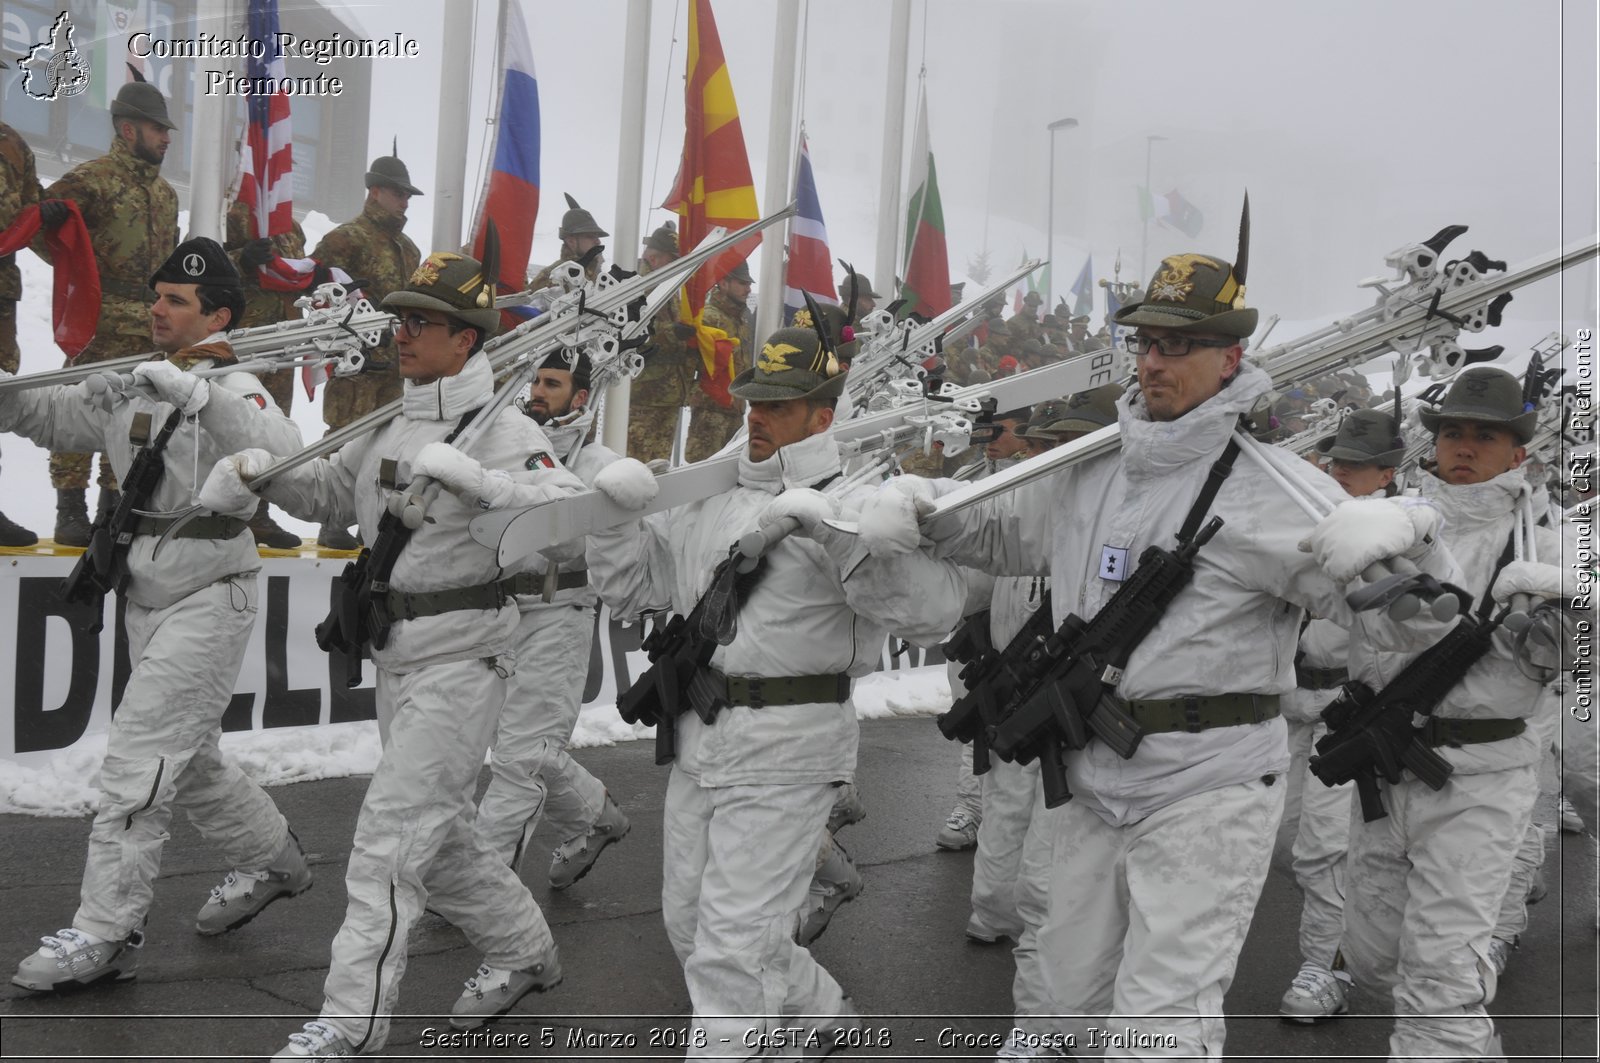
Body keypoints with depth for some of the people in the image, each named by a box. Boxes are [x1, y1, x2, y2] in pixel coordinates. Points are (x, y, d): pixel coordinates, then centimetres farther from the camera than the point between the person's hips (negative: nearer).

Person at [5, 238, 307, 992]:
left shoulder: (233, 388, -14)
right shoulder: (133, 386, 8)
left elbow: (280, 456, -32)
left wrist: (199, 393, -41)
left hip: (208, 599, -8)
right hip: (147, 597, 8)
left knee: (137, 765, -8)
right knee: (189, 759, 20)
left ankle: (104, 935, 0)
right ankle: (271, 861, 40)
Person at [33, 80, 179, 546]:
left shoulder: (165, 192, 20)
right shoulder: (92, 179, -5)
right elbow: (40, 226, -10)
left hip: (151, 331, 7)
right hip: (99, 323, -7)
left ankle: (114, 504, 18)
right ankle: (70, 509, -2)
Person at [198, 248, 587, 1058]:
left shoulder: (501, 429, -14)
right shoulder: (392, 426, 10)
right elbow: (330, 491, 22)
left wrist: (471, 476, -35)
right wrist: (256, 469, 4)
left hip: (464, 657, -9)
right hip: (397, 655, 9)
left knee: (391, 833, -9)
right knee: (436, 835, 18)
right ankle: (523, 953, 37)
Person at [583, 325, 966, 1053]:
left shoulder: (844, 510, -10)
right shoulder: (713, 507, 12)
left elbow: (931, 610, -24)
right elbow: (630, 587, 18)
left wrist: (833, 525, -32)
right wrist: (614, 515, 0)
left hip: (785, 752, -8)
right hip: (701, 743, 8)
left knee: (731, 945, -4)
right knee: (690, 920, 20)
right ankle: (819, 1012, 42)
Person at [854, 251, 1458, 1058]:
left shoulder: (1271, 486, -13)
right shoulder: (1089, 471, 5)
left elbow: (1415, 620, -14)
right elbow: (1001, 532, 20)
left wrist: (1403, 533, -35)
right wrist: (917, 503, 1)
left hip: (1208, 788, -6)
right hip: (1092, 778, 6)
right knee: (1076, 984, 22)